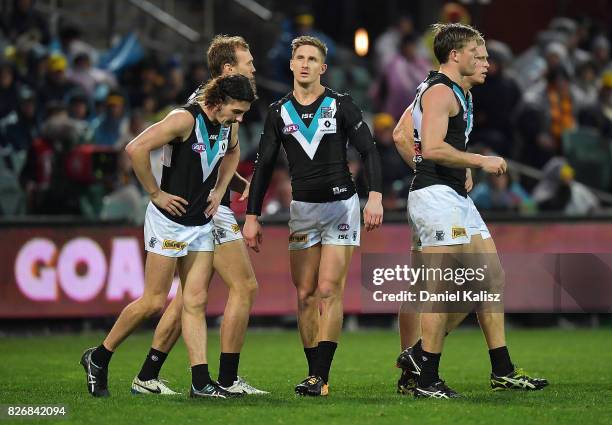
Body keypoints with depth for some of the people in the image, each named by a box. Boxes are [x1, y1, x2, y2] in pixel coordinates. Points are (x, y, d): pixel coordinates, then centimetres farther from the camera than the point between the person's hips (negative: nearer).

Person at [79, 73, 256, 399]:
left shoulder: (227, 125, 6)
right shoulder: (185, 119, -19)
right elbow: (136, 148, -27)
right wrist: (156, 193, -19)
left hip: (202, 222, 7)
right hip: (169, 220, -7)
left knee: (195, 302, 2)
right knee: (154, 302, -3)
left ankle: (201, 382, -1)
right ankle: (98, 357, 13)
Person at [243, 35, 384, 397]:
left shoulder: (341, 105, -3)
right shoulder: (279, 112, 7)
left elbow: (369, 151, -4)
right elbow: (264, 166, 10)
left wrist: (375, 196, -17)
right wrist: (252, 216, 6)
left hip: (341, 205, -4)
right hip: (302, 208, 4)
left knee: (329, 290, -11)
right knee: (306, 294, 0)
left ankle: (320, 376, -15)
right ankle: (316, 375, 5)